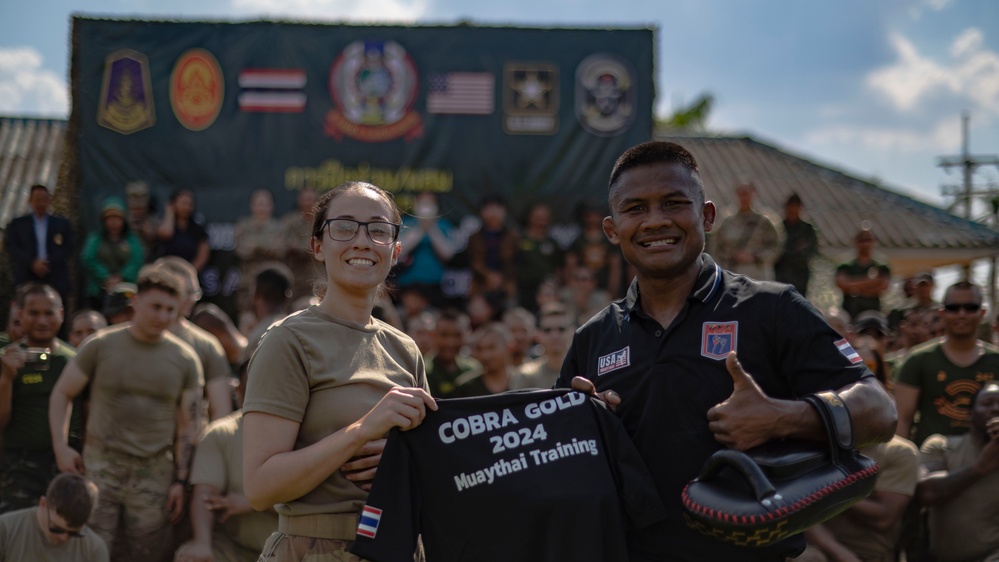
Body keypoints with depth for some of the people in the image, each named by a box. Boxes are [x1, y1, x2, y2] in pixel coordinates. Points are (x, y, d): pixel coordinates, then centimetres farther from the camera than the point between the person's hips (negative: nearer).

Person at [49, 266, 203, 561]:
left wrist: (181, 481, 1)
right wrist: (60, 446, -4)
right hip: (100, 467, -1)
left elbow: (188, 425, 6)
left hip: (154, 474, 1)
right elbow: (62, 394, 8)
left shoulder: (185, 360, 4)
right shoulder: (101, 345, 1)